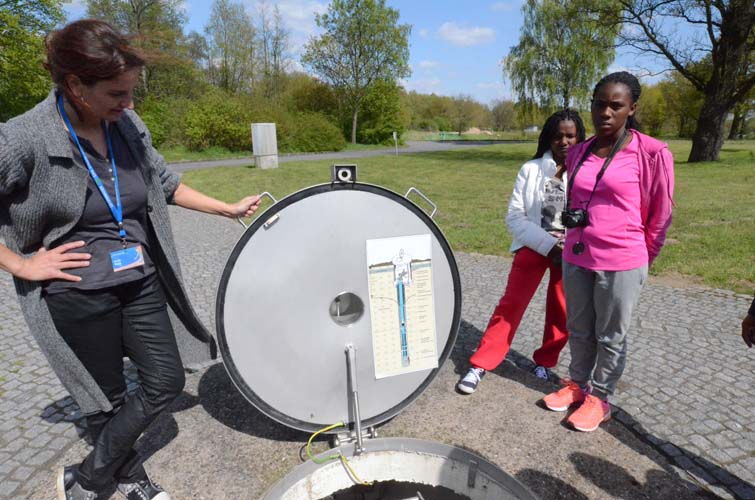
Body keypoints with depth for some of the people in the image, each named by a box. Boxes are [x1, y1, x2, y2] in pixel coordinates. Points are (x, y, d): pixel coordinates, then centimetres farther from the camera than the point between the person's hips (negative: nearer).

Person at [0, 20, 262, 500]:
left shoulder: (129, 126, -3)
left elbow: (165, 185, 10)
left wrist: (229, 208, 8)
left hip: (142, 284, 5)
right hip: (79, 296, -5)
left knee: (167, 381, 11)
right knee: (108, 400, 12)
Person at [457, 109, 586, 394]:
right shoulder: (531, 169, -2)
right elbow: (515, 216, -5)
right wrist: (548, 244, -14)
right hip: (533, 247, 0)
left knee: (562, 313, 8)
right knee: (510, 305, -2)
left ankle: (544, 362, 31)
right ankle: (480, 366, 6)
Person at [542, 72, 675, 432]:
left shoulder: (651, 153, -11)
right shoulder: (578, 153, 5)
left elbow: (661, 214, -3)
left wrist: (640, 259, 4)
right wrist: (570, 216, 4)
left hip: (621, 265, -5)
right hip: (576, 259, 5)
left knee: (611, 338, 12)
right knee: (579, 331, 19)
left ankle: (599, 399, 31)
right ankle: (577, 384, 40)